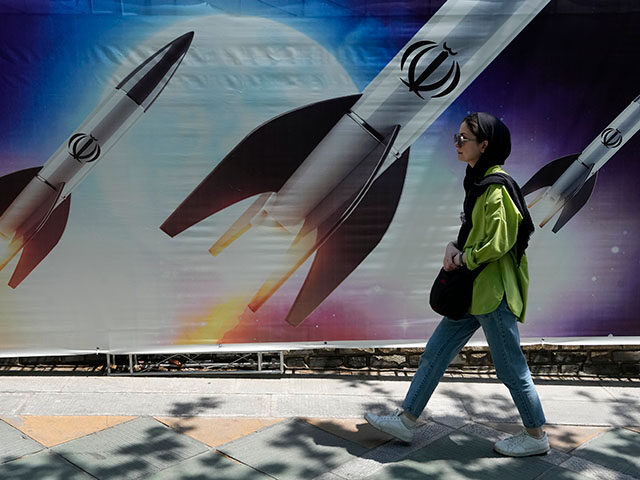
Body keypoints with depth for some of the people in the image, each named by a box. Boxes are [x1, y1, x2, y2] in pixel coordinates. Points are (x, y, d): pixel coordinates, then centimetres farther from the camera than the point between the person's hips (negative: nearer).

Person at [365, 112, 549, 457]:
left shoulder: (496, 187, -16)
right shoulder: (480, 183, 14)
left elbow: (497, 244, -21)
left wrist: (463, 259, -9)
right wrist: (454, 248, 1)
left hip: (492, 291, -10)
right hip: (472, 290, 10)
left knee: (510, 367, 4)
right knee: (435, 353, 11)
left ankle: (536, 436, 22)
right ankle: (406, 420, 20)